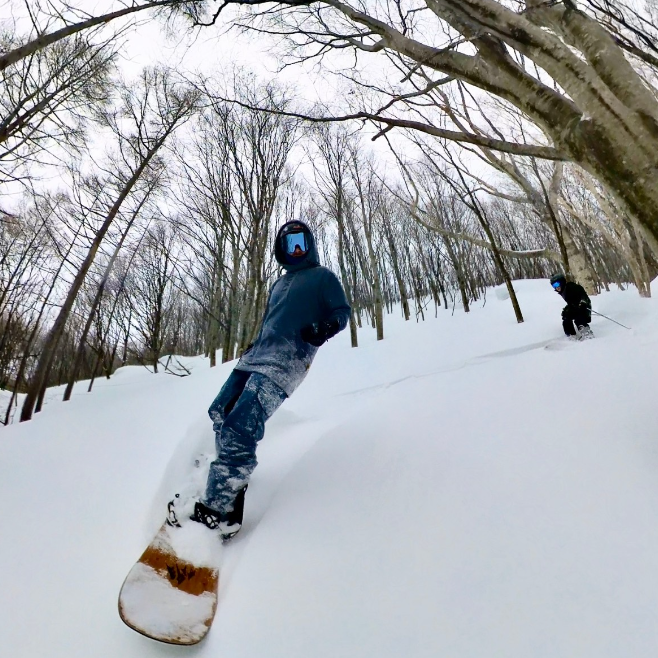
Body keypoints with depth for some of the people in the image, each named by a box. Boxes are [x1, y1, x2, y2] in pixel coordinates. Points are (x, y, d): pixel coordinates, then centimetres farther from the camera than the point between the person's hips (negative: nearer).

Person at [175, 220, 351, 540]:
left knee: (239, 427, -20)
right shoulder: (279, 284, 30)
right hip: (256, 354, 9)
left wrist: (325, 328, -20)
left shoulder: (323, 276, 10)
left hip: (285, 361, -8)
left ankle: (219, 509, -15)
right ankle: (232, 478, 22)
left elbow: (342, 312, 1)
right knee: (219, 414, 5)